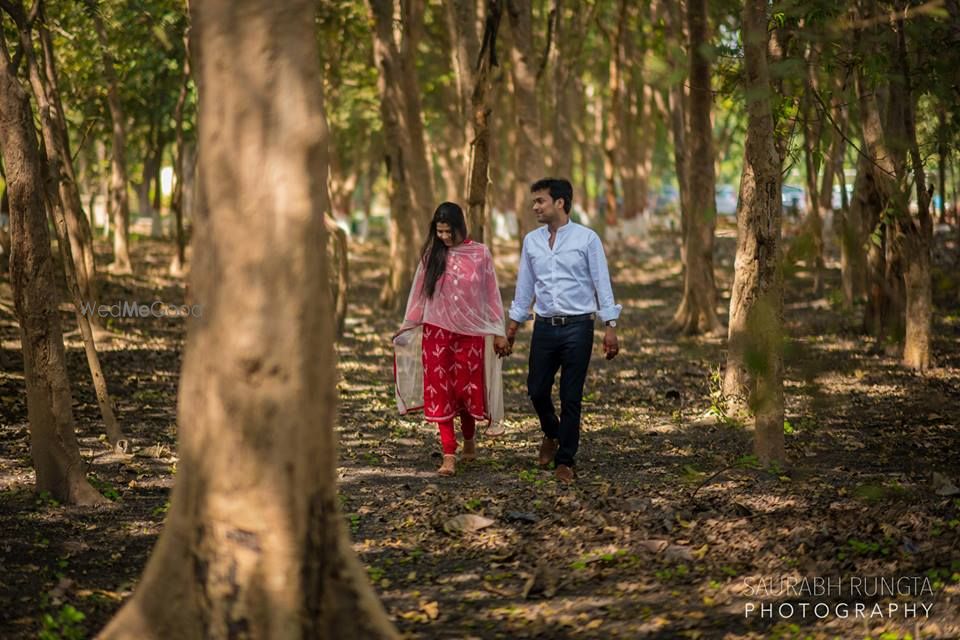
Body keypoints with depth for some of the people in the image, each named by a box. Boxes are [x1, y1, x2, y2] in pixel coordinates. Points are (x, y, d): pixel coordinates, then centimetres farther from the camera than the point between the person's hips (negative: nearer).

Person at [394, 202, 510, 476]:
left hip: (471, 332, -1)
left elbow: (491, 294, 1)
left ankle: (469, 438, 32)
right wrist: (407, 326, 8)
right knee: (440, 392, -4)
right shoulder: (431, 255, 2)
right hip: (437, 332, 1)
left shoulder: (481, 254, -2)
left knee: (468, 389, 4)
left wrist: (499, 332, 1)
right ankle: (449, 455, -4)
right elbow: (419, 292, 8)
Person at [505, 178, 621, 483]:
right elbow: (524, 287, 15)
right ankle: (551, 434, 37)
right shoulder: (531, 241, 8)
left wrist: (610, 327, -10)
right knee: (536, 390, 6)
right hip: (544, 327, 4)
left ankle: (565, 460, 12)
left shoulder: (586, 239, -4)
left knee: (571, 397, 0)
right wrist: (512, 328, 15)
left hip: (577, 327, -4)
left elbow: (602, 284, -4)